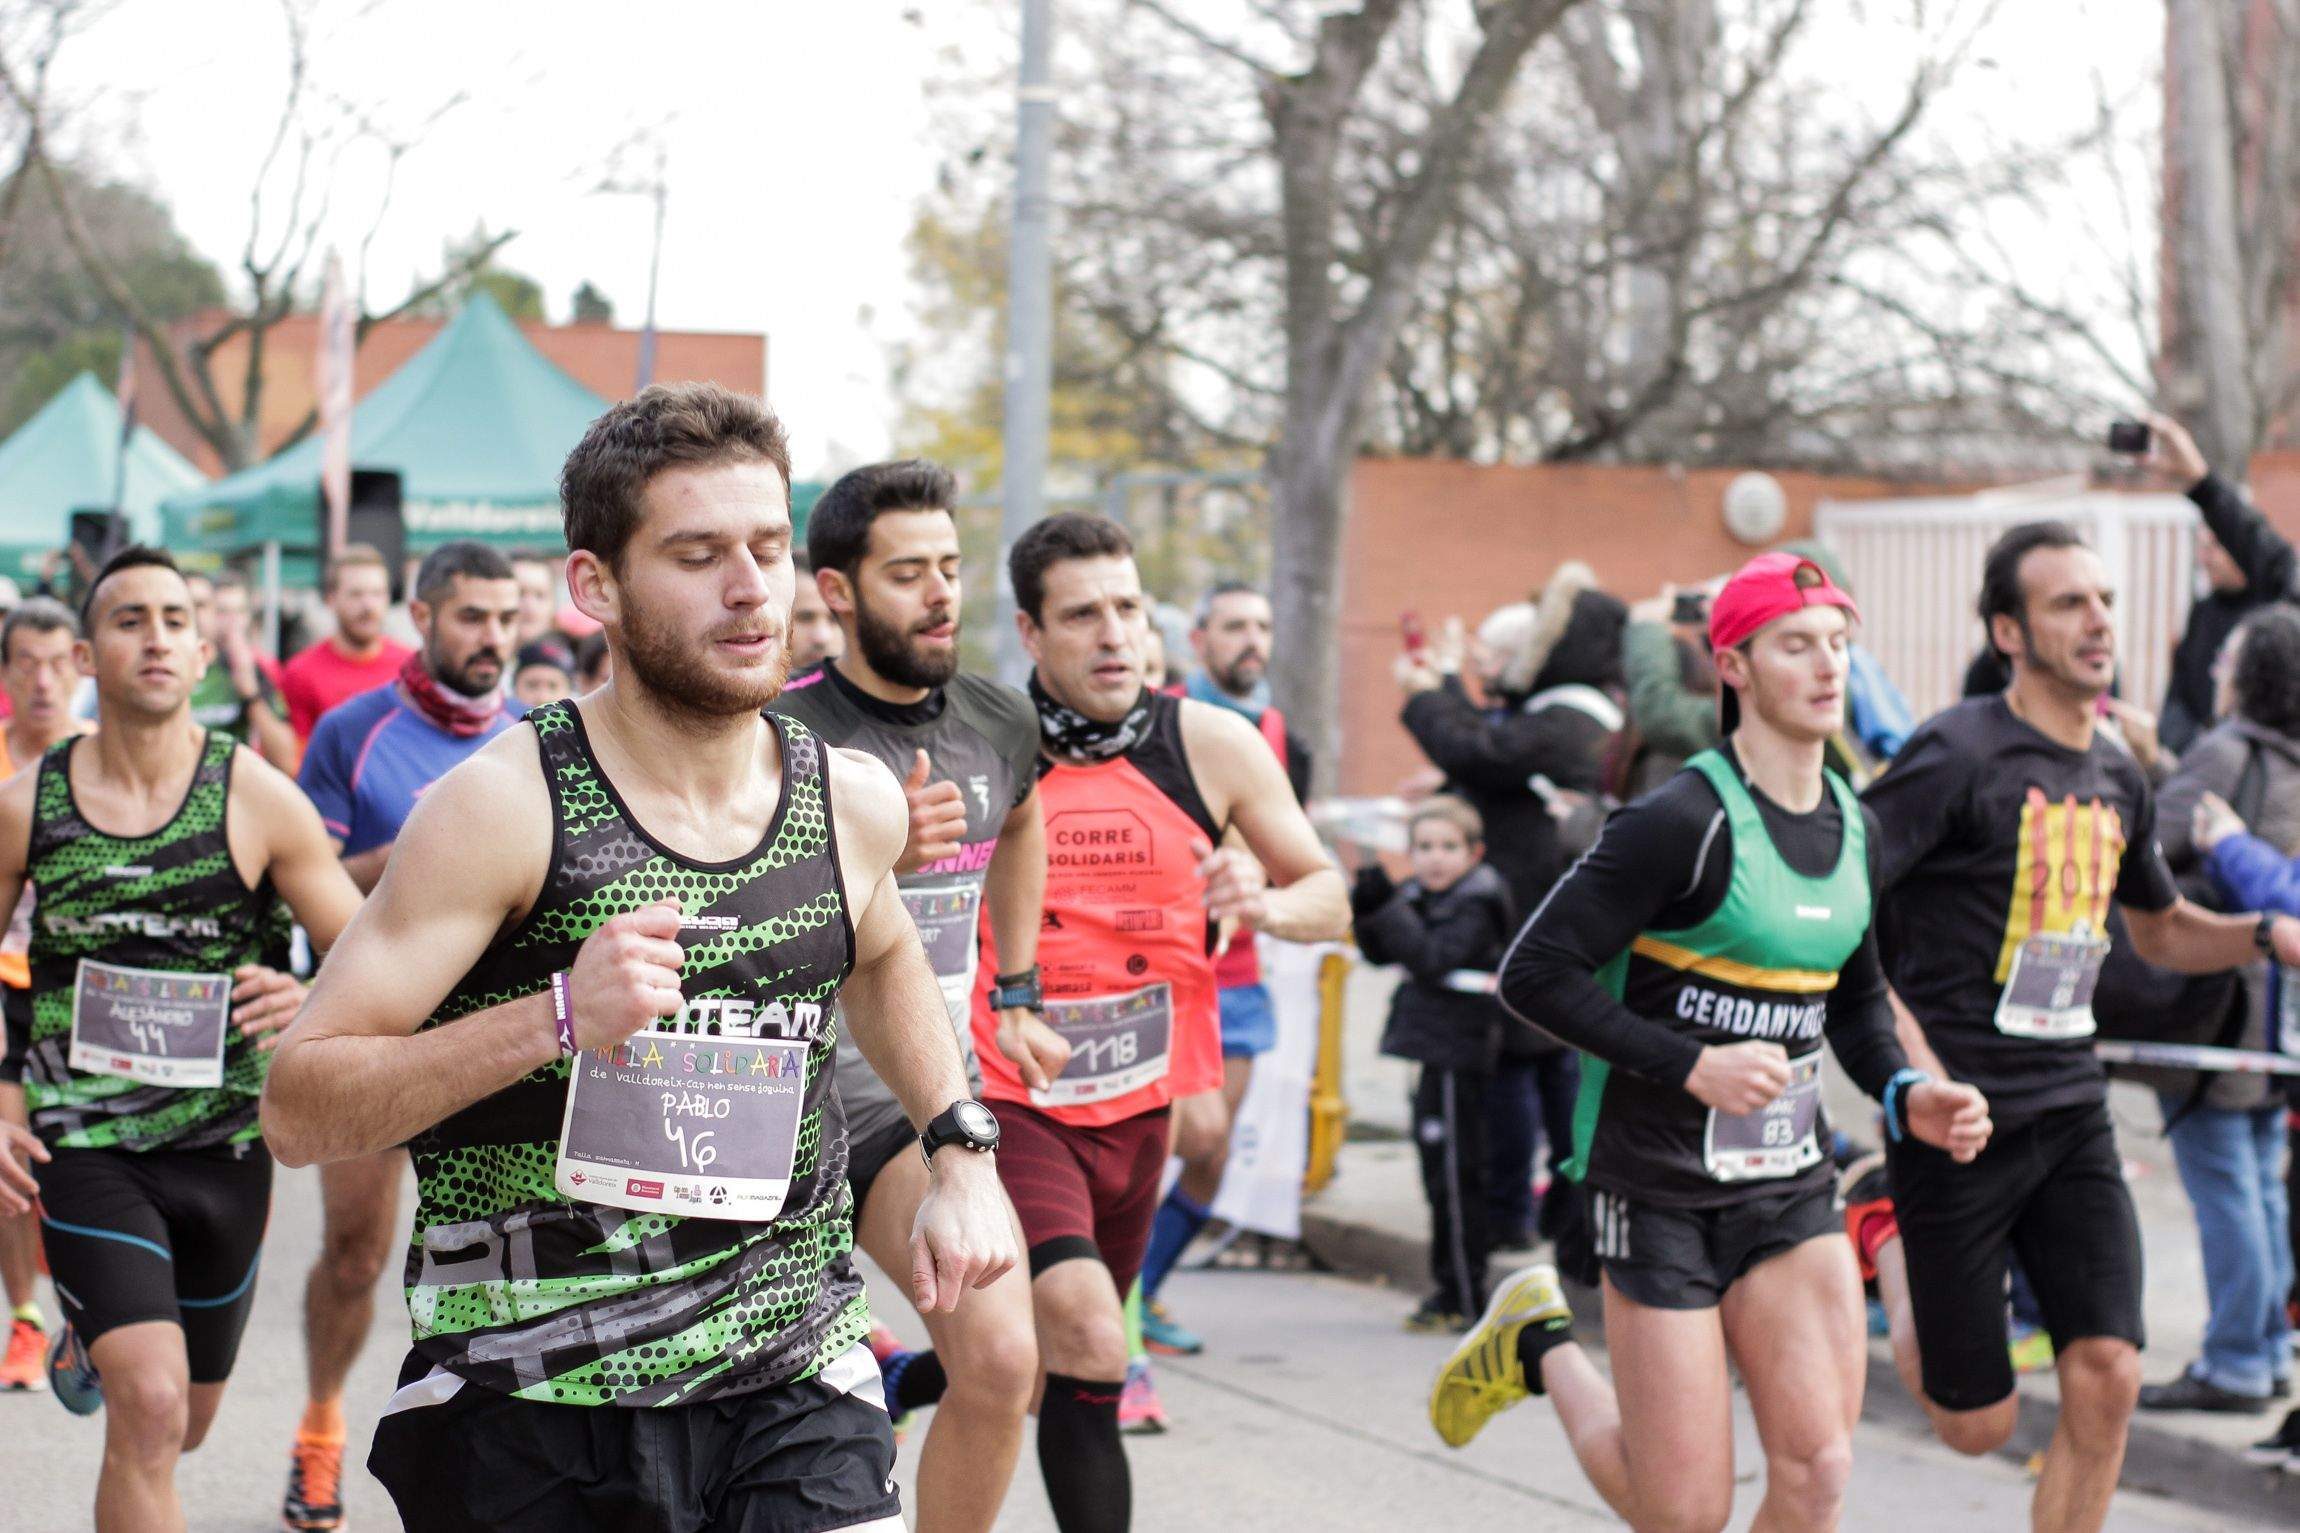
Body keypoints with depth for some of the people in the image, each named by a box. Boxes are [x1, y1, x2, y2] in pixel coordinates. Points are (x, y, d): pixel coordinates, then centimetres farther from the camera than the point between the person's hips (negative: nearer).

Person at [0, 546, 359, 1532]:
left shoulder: (259, 801, -6)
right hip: (84, 1147, -2)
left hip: (224, 1146, 2)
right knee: (148, 1413, -20)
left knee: (183, 1423, 20)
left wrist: (312, 1002, -27)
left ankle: (89, 1335, 54)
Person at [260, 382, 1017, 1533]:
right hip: (526, 1413, -3)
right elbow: (297, 1111, -16)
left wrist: (961, 1153, 19)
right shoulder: (503, 809, -11)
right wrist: (556, 1017, -26)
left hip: (795, 1393, 3)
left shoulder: (853, 802, 4)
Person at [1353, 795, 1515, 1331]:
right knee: (1446, 1172, 14)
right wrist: (1368, 908, -3)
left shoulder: (1475, 909, -13)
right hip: (1436, 1055, 9)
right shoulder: (1420, 896, 13)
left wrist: (1388, 908, -28)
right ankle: (1455, 1290, 21)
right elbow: (1379, 953, 14)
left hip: (1457, 1057, -9)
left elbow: (1431, 958, -25)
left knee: (1453, 1175, -7)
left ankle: (1462, 1297, -2)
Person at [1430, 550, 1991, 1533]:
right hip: (1661, 1185, -6)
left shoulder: (1853, 830, 7)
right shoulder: (1685, 821, -16)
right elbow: (1534, 974, -17)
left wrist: (1905, 1096, 2)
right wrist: (1691, 1065, -22)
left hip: (1791, 1189, 6)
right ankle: (1541, 1344, 26)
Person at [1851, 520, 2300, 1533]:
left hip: (2072, 1113, 6)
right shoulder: (1957, 755, -14)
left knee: (2107, 1377, -8)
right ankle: (1884, 1245, 33)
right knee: (1978, 1426, 4)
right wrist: (1915, 1065, -22)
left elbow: (2160, 931, 27)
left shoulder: (2118, 783, 9)